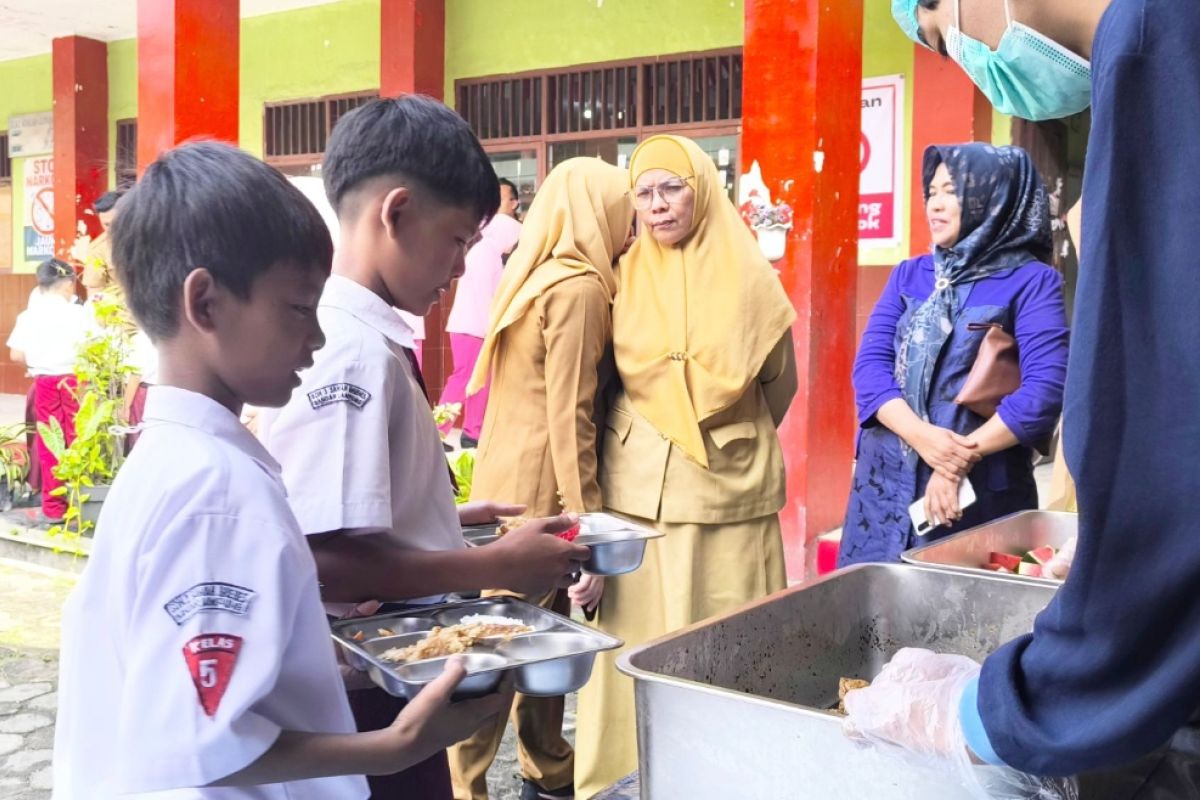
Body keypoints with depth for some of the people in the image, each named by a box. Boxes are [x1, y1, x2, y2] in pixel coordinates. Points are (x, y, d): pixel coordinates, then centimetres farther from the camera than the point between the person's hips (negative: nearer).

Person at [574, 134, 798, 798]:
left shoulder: (747, 276, 0)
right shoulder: (625, 277, 3)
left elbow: (779, 384, 11)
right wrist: (645, 441, 10)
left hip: (728, 487, -1)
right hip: (635, 487, 1)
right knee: (637, 631, 4)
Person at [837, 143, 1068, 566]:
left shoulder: (1031, 282, -2)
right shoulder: (909, 275, 11)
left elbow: (1045, 389, -13)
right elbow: (870, 363, 0)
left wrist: (964, 457, -19)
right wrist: (923, 436, -17)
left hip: (981, 488, -4)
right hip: (887, 481, 4)